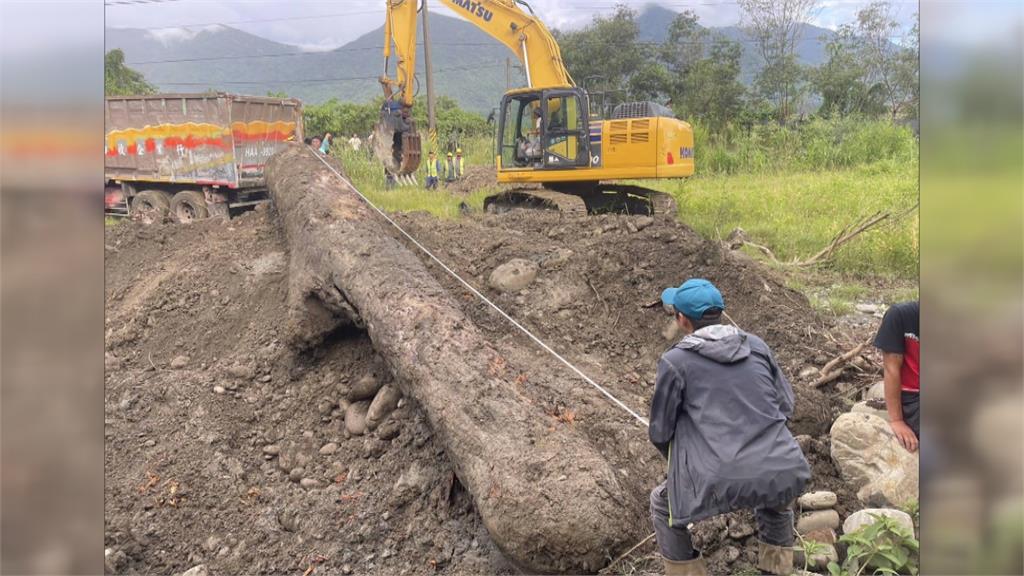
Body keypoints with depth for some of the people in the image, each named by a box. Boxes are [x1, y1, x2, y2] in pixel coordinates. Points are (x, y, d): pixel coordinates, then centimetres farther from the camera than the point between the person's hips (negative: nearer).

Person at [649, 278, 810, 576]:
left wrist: (680, 461, 27)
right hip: (785, 474, 4)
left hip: (720, 483, -4)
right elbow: (786, 405, 17)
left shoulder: (675, 361, 1)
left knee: (662, 505, 25)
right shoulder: (757, 346, 11)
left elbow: (661, 431, 8)